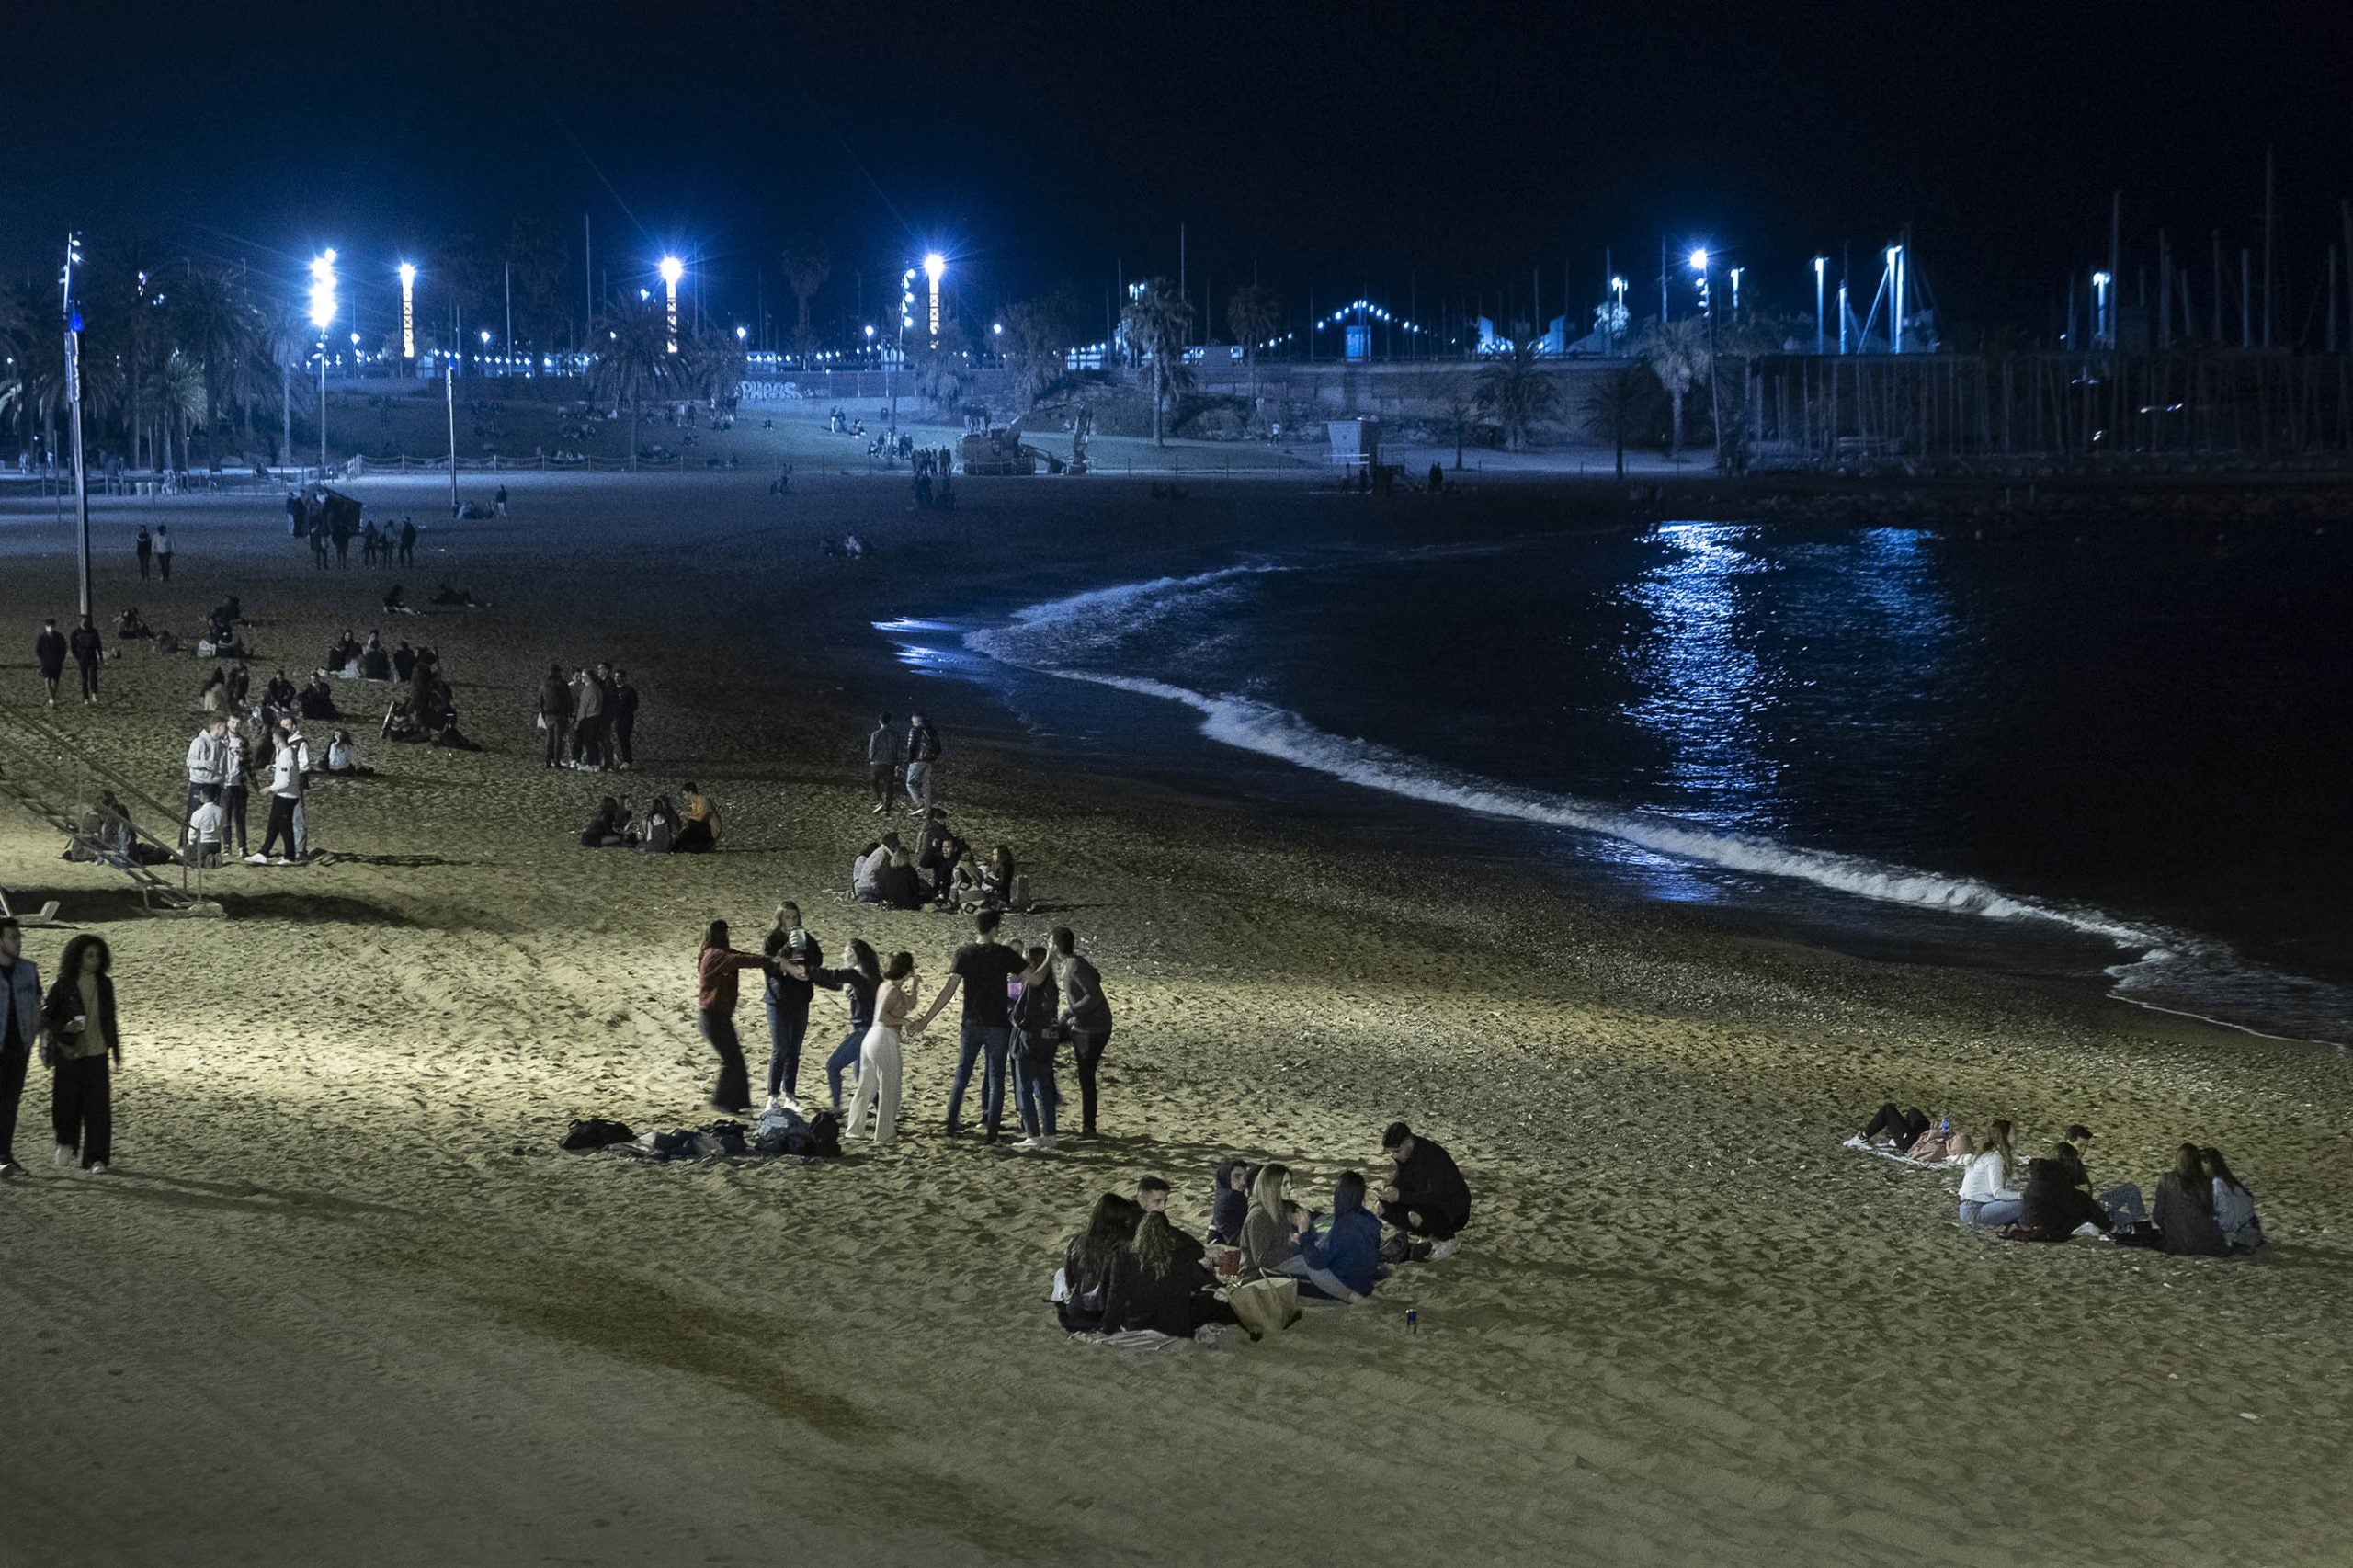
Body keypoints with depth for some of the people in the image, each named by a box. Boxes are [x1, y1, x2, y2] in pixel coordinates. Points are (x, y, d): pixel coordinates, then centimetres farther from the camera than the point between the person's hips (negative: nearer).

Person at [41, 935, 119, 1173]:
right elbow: (45, 1016, 0)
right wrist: (64, 1028, -18)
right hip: (70, 1054, -2)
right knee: (67, 1103, 7)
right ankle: (66, 1143, 36)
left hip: (97, 1055, 2)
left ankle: (96, 1159, -3)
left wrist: (116, 1049, 16)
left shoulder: (105, 984, 6)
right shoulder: (63, 986, -5)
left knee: (99, 1106, -6)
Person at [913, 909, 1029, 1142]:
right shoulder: (1004, 954, -7)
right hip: (997, 1025, -2)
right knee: (996, 1080, 5)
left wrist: (925, 1019, -9)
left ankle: (952, 1125, 15)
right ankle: (992, 1131, 2)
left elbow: (950, 989, -11)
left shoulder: (964, 953, -4)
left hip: (971, 1024, 2)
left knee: (961, 1077, 15)